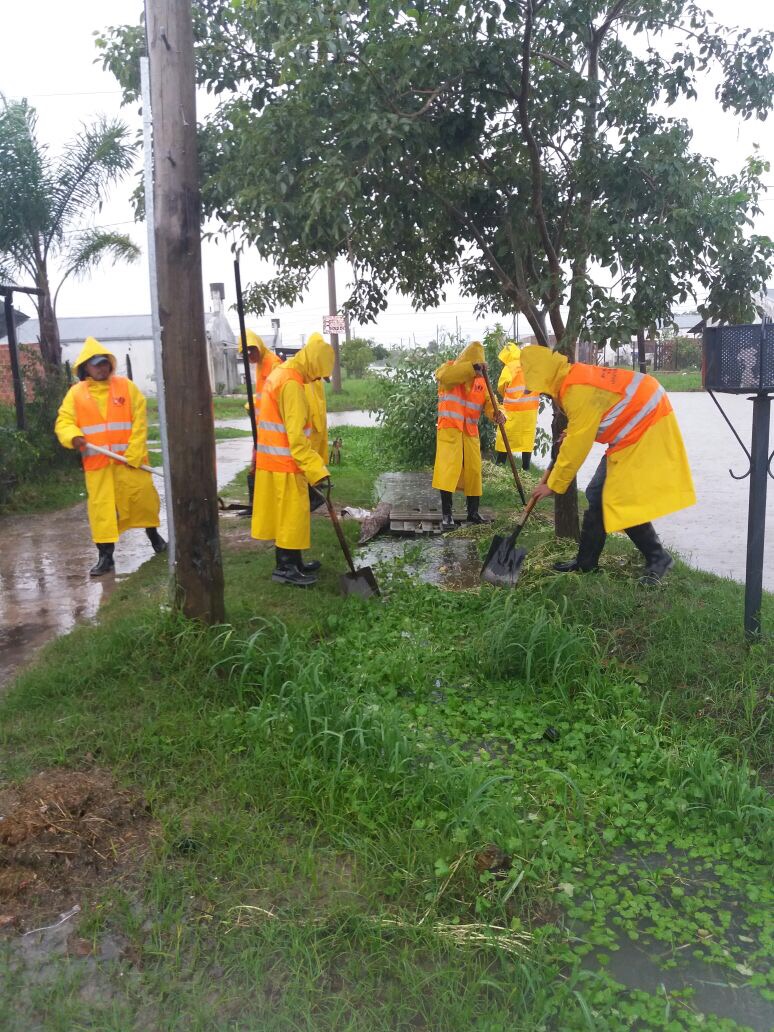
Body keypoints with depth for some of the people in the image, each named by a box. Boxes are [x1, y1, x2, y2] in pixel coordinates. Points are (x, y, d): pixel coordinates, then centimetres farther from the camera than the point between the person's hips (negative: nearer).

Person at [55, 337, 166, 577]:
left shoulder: (126, 386, 1)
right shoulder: (76, 393, 4)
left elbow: (139, 421, -3)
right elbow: (64, 422, 2)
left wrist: (134, 453, -12)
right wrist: (73, 436, -21)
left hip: (129, 458, 0)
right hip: (96, 461, 1)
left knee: (144, 497, 5)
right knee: (101, 506, 2)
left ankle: (152, 533, 32)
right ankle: (105, 555, 10)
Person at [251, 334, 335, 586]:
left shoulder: (281, 374, 13)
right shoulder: (292, 384, -19)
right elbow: (296, 437, -25)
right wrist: (318, 470, -25)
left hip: (273, 460, 10)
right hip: (284, 463, -10)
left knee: (285, 514, 15)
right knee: (291, 514, 0)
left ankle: (291, 562, 23)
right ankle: (285, 567, 8)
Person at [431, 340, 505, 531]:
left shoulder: (480, 380, 9)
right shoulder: (449, 368, -3)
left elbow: (487, 401, -2)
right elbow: (445, 375, -28)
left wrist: (496, 413, -24)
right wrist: (472, 367, -34)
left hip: (470, 432, 5)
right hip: (449, 428, -5)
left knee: (473, 470, 8)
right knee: (449, 468, -12)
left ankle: (473, 512, 20)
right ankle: (446, 514, -8)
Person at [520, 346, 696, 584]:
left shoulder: (579, 391, -26)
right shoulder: (574, 377, 4)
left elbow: (577, 446, -21)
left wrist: (553, 484, -12)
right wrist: (570, 435, -4)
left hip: (645, 428, -10)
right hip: (634, 426, 10)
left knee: (621, 501, -12)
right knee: (599, 495, 9)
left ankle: (658, 559, 3)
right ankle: (585, 562, 17)